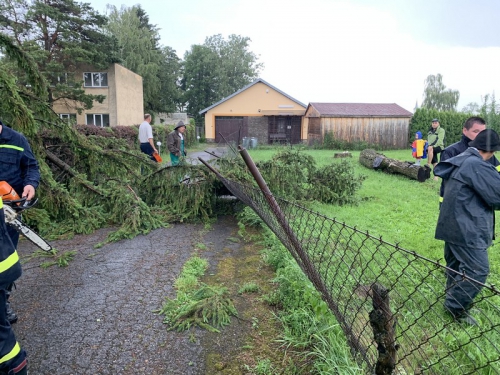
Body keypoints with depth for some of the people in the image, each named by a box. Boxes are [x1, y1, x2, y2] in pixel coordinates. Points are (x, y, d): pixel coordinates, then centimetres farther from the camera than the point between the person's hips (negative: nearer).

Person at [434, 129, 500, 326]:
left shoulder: (459, 161, 13)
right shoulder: (477, 165, -19)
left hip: (453, 224, 10)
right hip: (467, 228, -10)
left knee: (456, 266, 19)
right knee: (477, 269, -2)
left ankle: (454, 302, 31)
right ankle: (456, 308, 6)